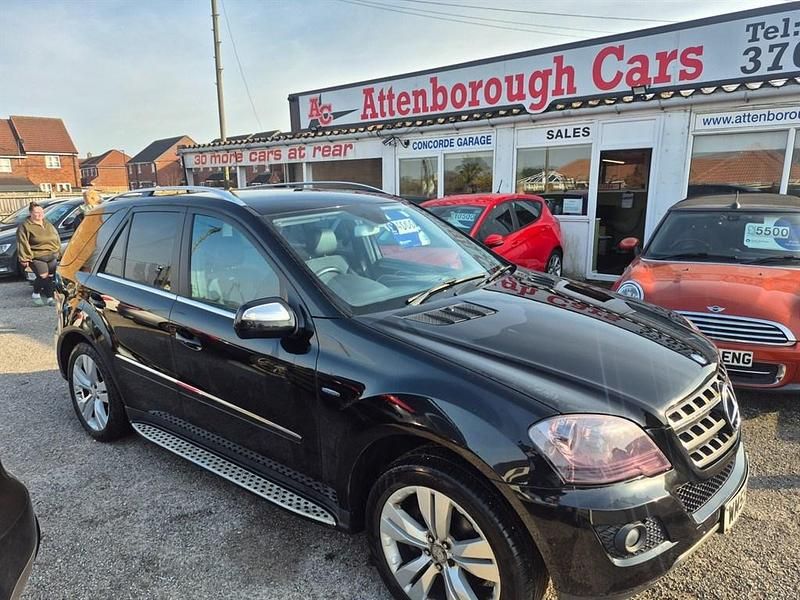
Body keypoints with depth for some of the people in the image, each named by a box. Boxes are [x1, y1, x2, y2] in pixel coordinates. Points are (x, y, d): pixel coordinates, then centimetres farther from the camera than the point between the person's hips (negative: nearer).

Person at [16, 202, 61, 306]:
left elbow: (56, 238, 22)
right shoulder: (25, 226, -7)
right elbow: (23, 243, -11)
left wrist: (58, 251, 16)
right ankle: (36, 294, 7)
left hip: (52, 256, 6)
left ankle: (50, 298, 15)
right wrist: (24, 259, -15)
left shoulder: (48, 224, 14)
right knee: (43, 276, -18)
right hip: (37, 257, -6)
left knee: (51, 277, 5)